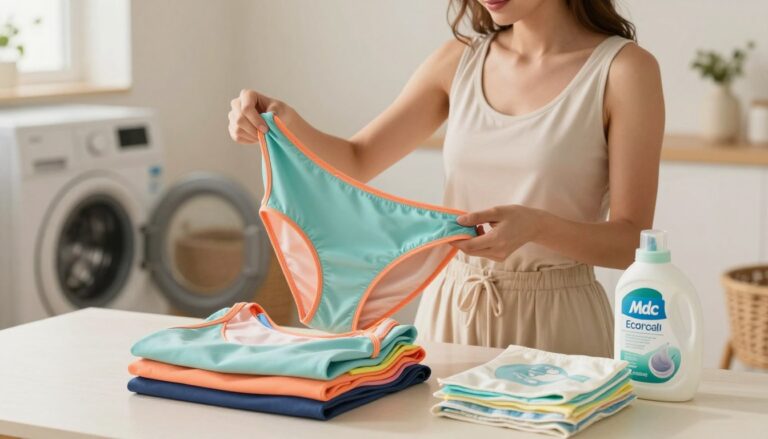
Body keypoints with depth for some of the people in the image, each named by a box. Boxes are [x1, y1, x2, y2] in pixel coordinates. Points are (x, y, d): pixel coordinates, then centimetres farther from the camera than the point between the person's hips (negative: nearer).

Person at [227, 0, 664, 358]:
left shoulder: (625, 69, -10)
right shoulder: (461, 60, 4)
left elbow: (633, 241, -12)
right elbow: (357, 161, 8)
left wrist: (535, 225, -30)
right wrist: (286, 123, -11)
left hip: (555, 323, -4)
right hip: (450, 309, 4)